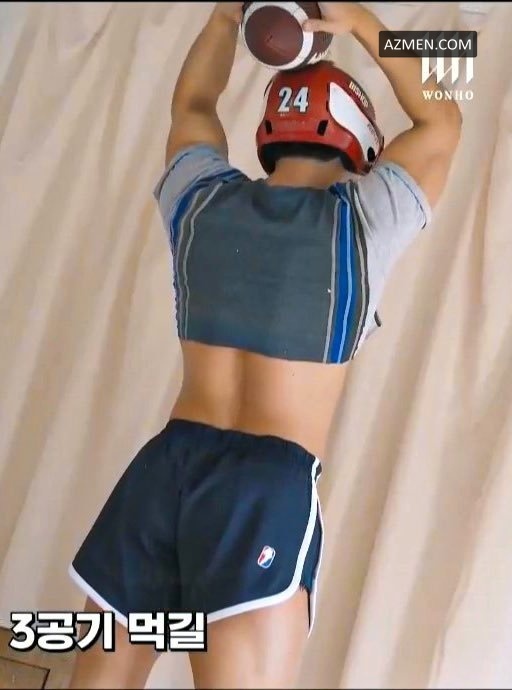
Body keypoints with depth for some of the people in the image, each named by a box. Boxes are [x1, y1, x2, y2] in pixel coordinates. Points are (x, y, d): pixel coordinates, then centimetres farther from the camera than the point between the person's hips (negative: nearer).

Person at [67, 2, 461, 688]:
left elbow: (192, 103, 30)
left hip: (163, 466, 4)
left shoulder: (203, 201, 9)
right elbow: (440, 121, 17)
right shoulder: (359, 222, 1)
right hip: (272, 485, -4)